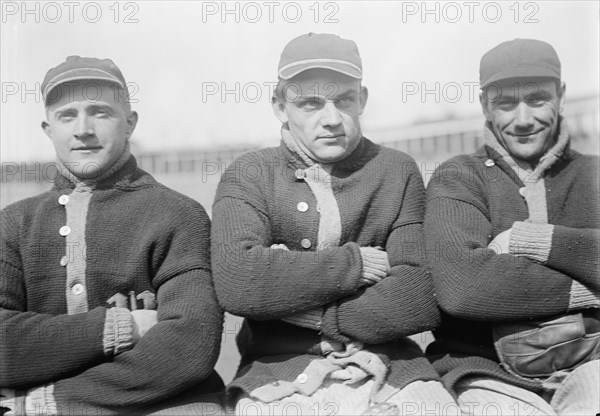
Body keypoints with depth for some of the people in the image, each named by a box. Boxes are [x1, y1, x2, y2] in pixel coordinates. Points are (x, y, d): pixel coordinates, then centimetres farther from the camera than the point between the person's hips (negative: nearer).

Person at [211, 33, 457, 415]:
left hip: (390, 369, 1)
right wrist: (358, 262, -11)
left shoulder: (398, 172, 4)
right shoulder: (249, 175, 2)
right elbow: (235, 283, -16)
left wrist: (312, 316, -12)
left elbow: (425, 298, -7)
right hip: (279, 373, 0)